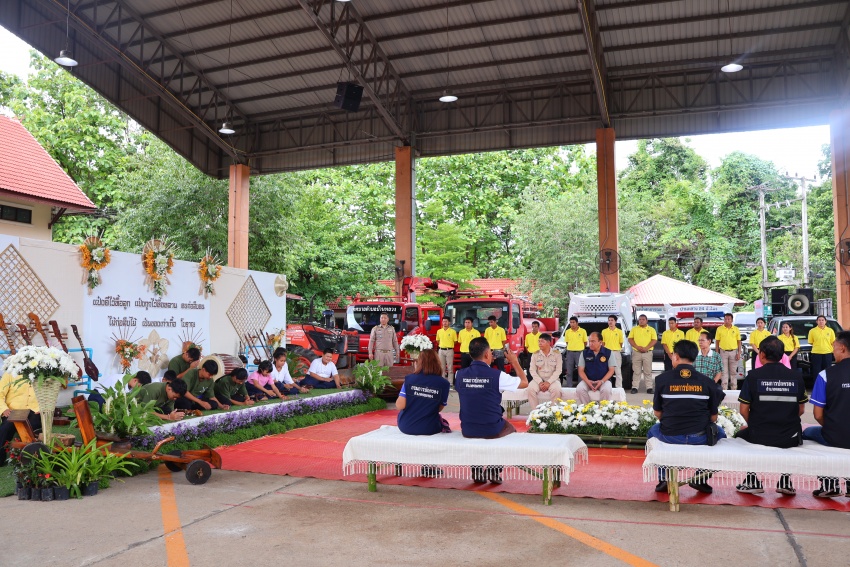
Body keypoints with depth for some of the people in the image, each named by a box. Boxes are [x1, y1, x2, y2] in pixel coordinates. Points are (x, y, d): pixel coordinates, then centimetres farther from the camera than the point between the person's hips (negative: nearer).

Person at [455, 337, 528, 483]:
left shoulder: (459, 374, -7)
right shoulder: (497, 375, -16)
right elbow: (525, 382, -1)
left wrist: (486, 364, 21)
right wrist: (514, 361, 13)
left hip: (467, 430, 3)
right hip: (492, 430, -3)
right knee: (509, 428, 30)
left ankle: (477, 471, 33)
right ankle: (495, 471, 27)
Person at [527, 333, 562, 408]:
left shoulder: (557, 354, -1)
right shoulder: (535, 354, 3)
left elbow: (558, 371, -6)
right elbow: (532, 370, -1)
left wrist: (549, 382, -18)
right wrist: (539, 382, -15)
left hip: (552, 379, -1)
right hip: (539, 379, 1)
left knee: (556, 389, -34)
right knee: (531, 389, -29)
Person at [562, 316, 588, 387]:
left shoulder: (583, 331, -2)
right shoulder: (567, 332, 5)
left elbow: (585, 342, 6)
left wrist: (580, 348, 6)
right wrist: (572, 347, 6)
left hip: (579, 352, -2)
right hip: (570, 352, 2)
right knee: (569, 371, 5)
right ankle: (569, 386, 11)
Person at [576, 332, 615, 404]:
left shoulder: (608, 353, 0)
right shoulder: (584, 353, 4)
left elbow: (611, 370, -1)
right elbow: (581, 370, 4)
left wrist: (602, 381, -16)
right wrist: (587, 381, -15)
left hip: (603, 380, -1)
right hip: (588, 381, 2)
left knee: (606, 390, -34)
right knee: (579, 390, -29)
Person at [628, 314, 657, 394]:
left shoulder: (651, 329, 7)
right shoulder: (634, 329, 11)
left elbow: (654, 340, -1)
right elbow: (630, 339, 4)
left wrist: (646, 348, -14)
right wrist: (637, 347, -11)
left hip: (647, 352, -1)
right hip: (636, 352, 1)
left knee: (648, 371, 0)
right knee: (636, 371, 1)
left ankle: (649, 388, 2)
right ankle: (635, 387, 2)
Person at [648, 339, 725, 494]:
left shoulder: (662, 379, -2)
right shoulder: (707, 381, 0)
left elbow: (657, 413, 4)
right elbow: (713, 416, 4)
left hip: (670, 436, 0)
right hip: (700, 437, 0)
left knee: (652, 431, 34)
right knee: (719, 433, 33)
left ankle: (664, 479, 28)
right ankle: (700, 477, 23)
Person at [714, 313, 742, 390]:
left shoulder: (736, 329, 5)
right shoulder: (719, 329, 2)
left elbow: (739, 342, 6)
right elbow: (717, 342, 4)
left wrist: (739, 353, -1)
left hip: (733, 352, 1)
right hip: (723, 352, -1)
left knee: (733, 371, 7)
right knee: (724, 371, 0)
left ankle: (734, 388, 13)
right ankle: (724, 388, 3)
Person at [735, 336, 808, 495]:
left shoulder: (753, 376, -8)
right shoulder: (796, 377, 0)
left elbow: (744, 410, -6)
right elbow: (801, 410, 7)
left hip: (758, 437, -2)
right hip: (790, 438, 2)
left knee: (741, 435, 31)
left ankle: (752, 481, 25)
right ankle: (785, 481, 29)